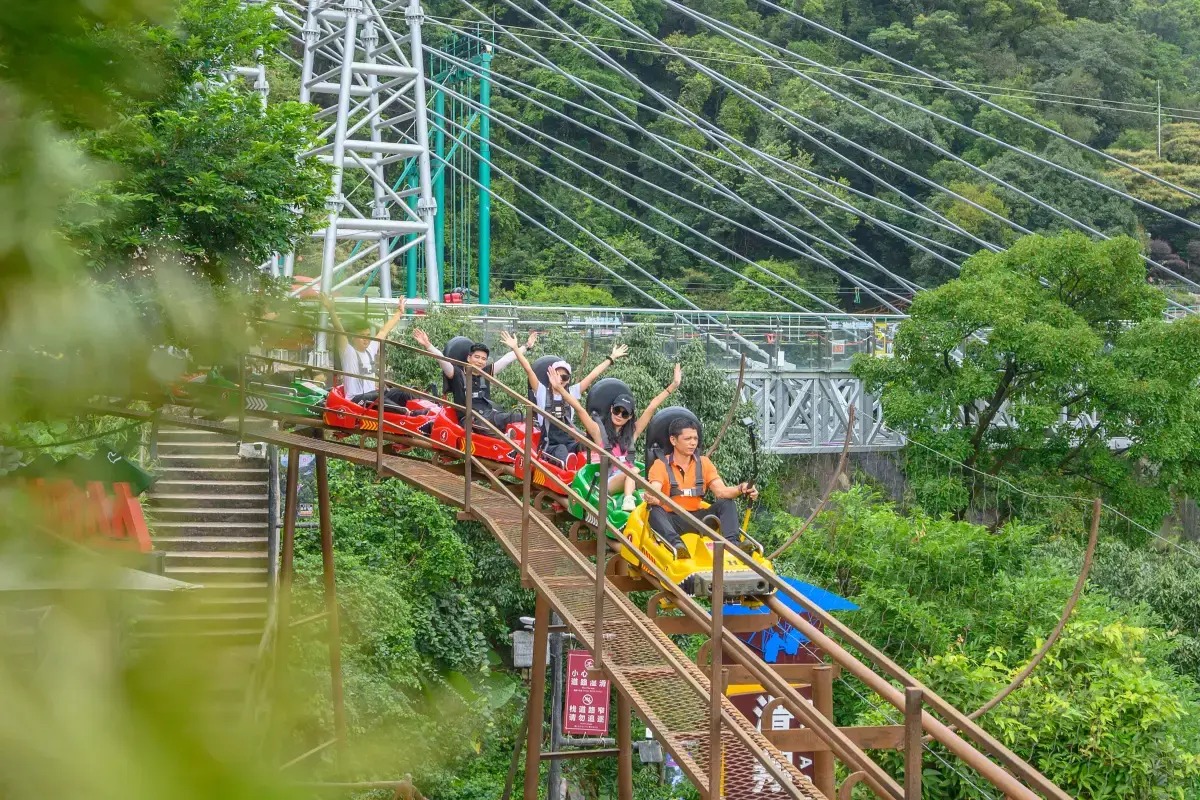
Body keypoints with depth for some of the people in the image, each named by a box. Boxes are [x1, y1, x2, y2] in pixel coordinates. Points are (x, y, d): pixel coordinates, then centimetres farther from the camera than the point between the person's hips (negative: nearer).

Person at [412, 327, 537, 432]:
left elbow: (507, 358, 22)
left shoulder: (486, 373, 19)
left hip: (489, 415, 6)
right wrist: (427, 345, -22)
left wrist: (527, 346, 26)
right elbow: (442, 359, -8)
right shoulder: (457, 374, 6)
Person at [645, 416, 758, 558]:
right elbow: (654, 494, -17)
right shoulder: (661, 465, -1)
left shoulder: (703, 463, 11)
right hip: (671, 520, -4)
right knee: (655, 511, -34)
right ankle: (675, 542, -59)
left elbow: (721, 491, -1)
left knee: (726, 503, -15)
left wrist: (741, 489, -23)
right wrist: (651, 498, -44)